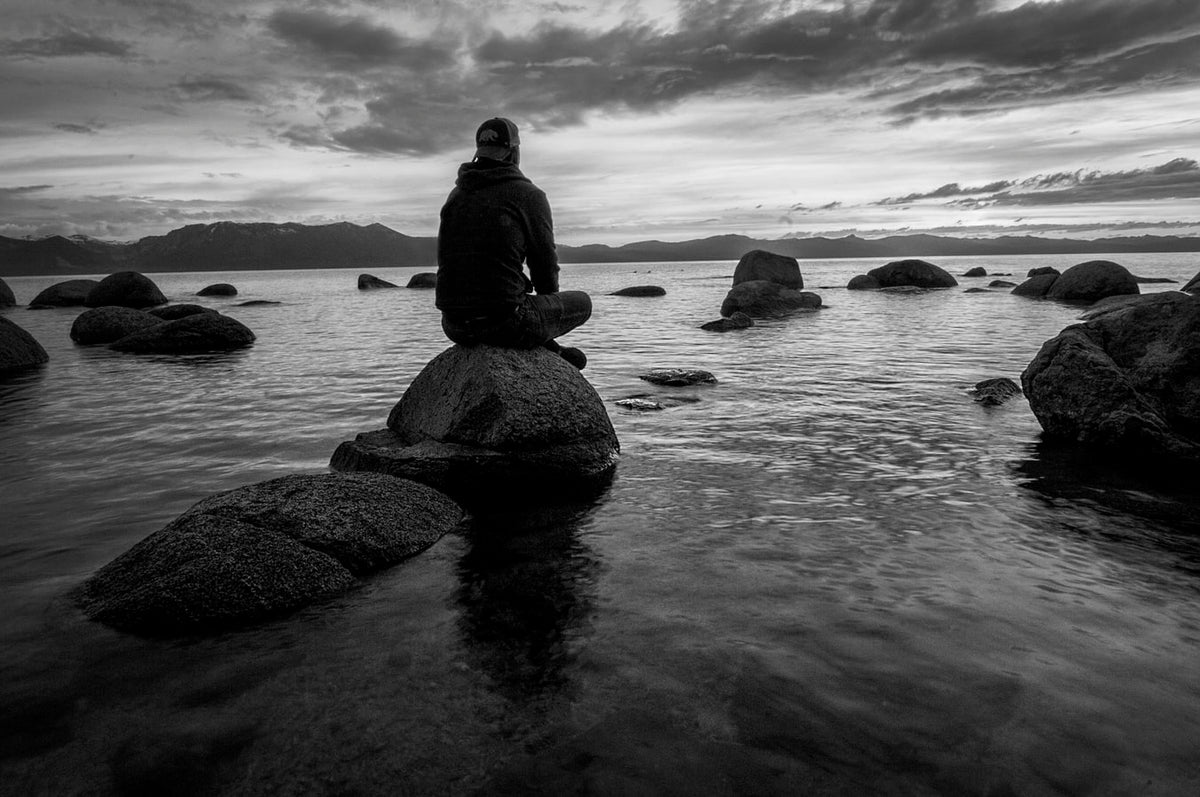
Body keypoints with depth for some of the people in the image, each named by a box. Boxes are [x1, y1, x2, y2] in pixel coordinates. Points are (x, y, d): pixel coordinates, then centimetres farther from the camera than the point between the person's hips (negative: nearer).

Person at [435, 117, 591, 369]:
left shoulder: (456, 195, 14)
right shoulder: (529, 195, -5)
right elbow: (545, 263, -1)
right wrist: (548, 298, 22)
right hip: (504, 323, -6)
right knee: (582, 302, 18)